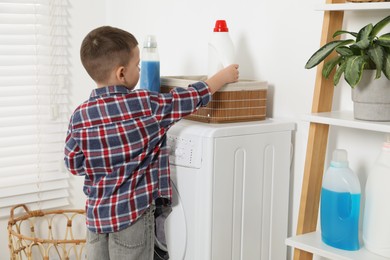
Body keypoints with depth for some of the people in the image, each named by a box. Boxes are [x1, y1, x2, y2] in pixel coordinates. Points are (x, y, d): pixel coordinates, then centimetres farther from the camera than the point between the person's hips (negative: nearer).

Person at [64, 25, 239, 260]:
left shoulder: (80, 116, -5)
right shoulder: (146, 105, -15)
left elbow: (74, 165, 2)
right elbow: (192, 98, -3)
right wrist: (223, 76, 12)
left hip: (97, 212, 5)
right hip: (133, 212, -4)